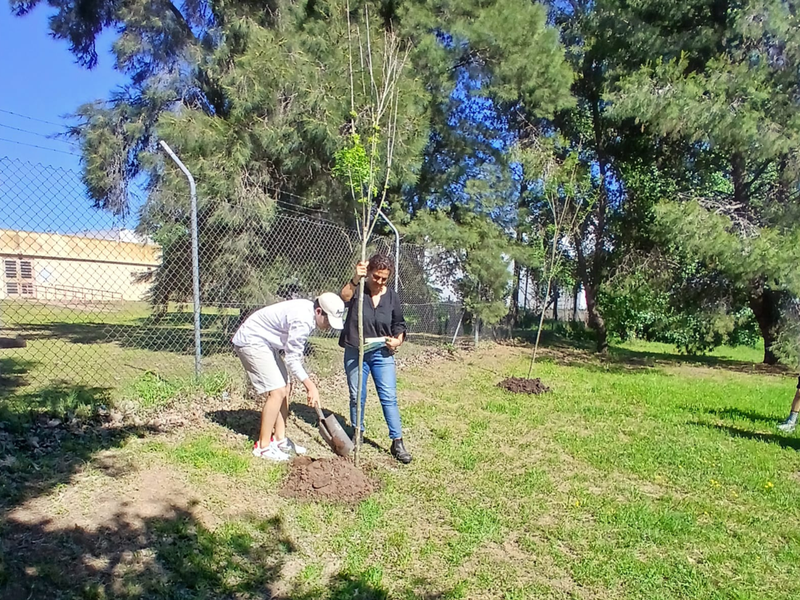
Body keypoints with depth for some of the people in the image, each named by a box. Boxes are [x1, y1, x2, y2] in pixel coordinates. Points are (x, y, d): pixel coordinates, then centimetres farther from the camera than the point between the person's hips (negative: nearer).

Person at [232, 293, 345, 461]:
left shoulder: (308, 310, 1)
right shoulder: (303, 320, -28)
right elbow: (291, 358, -22)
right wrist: (310, 386, -20)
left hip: (264, 342, 10)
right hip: (251, 342, -10)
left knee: (285, 388, 10)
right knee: (277, 391, -13)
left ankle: (280, 440, 19)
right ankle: (263, 446, -2)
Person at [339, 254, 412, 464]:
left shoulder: (392, 296, 1)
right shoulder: (357, 289, -7)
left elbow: (399, 325, 11)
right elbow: (343, 298, -31)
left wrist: (398, 340, -9)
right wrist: (356, 279, -46)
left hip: (382, 354, 1)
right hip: (355, 353, -1)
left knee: (389, 397, 0)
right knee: (357, 396, 10)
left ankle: (397, 442, 8)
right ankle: (357, 433, 31)